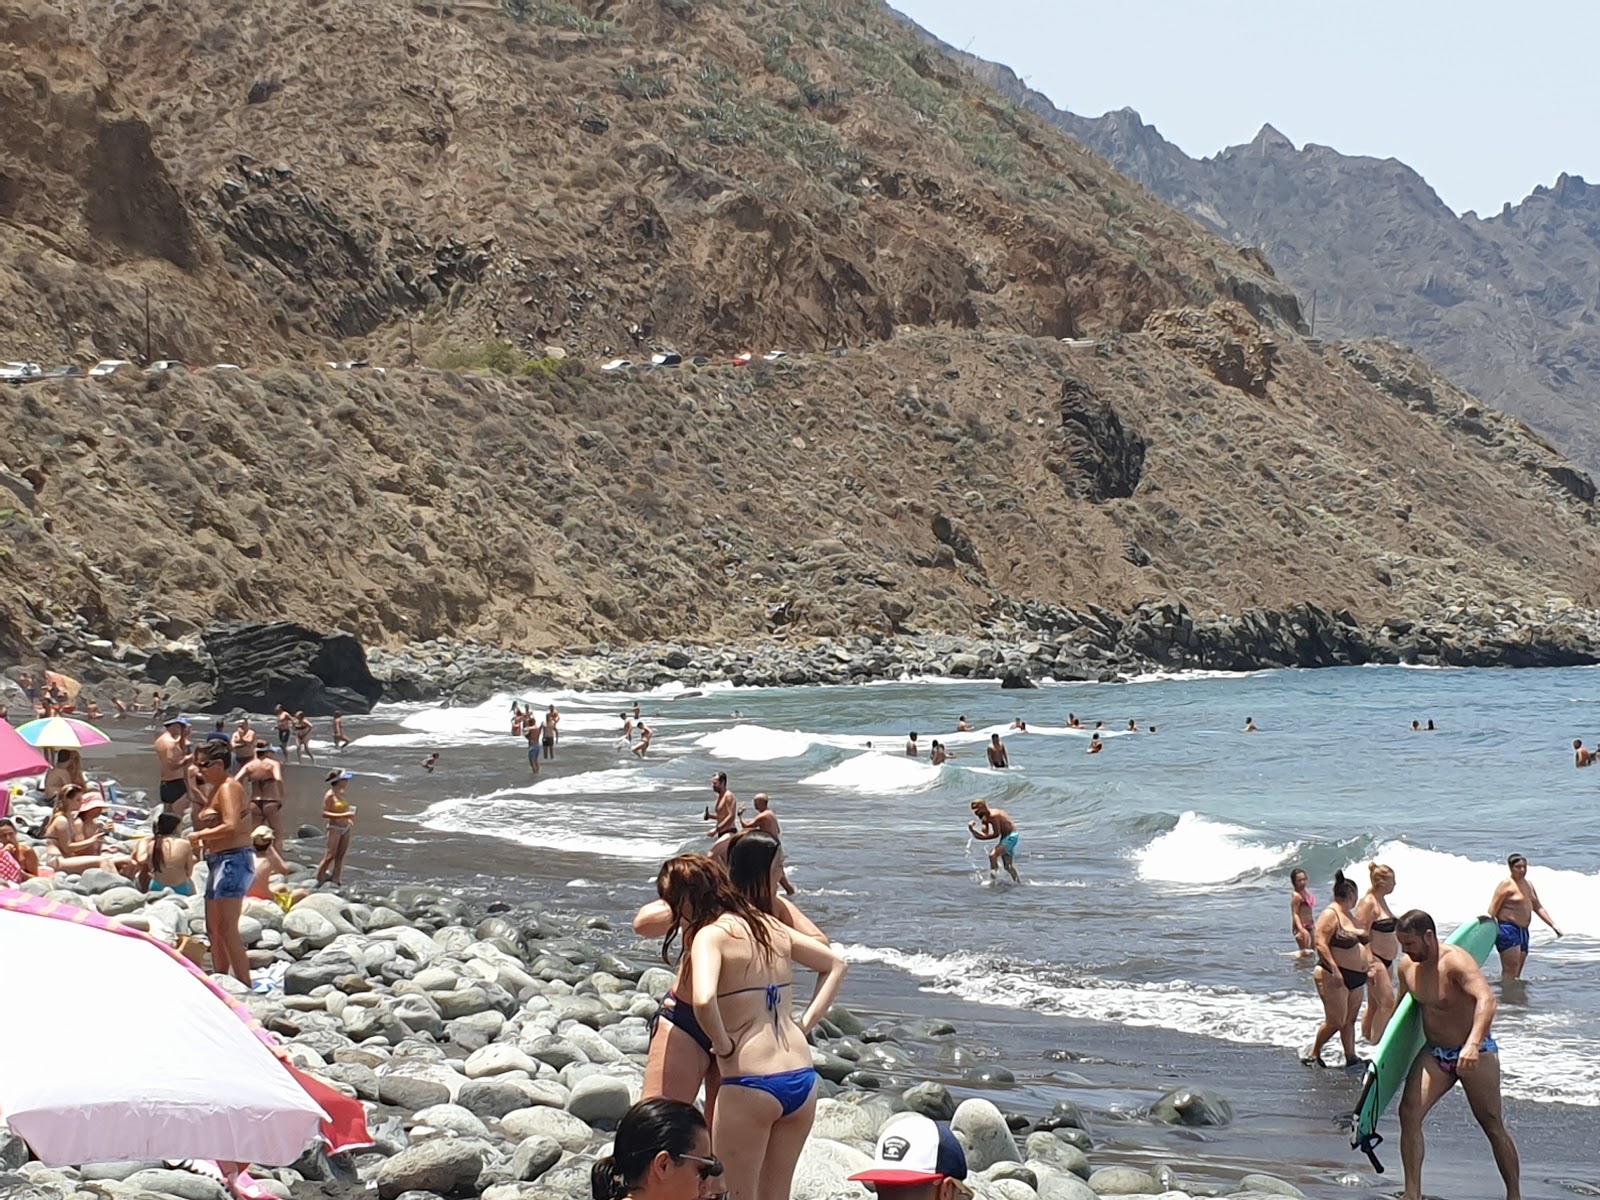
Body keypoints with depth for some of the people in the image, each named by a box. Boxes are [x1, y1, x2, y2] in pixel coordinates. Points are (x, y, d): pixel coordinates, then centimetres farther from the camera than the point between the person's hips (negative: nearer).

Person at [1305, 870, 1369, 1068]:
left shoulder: (1348, 914, 15)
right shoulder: (1330, 914, -14)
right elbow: (1320, 943, -22)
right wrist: (1334, 969, -28)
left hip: (1356, 977, 9)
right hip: (1335, 977, -9)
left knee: (1349, 1021, 10)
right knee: (1336, 1021, -7)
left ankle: (1351, 1058, 14)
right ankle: (1313, 1054, 7)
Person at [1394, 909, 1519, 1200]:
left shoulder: (1456, 961, -24)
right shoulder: (1407, 967, -1)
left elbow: (1486, 1000, -40)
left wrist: (1472, 1044, -55)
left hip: (1475, 1054, -6)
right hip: (1434, 1054, 6)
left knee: (1493, 1126, 4)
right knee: (1409, 1113, -12)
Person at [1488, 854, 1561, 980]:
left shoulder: (1528, 885, 18)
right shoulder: (1506, 884, -8)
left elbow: (1538, 908, 24)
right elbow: (1493, 908, -12)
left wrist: (1553, 925, 19)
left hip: (1523, 931, 8)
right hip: (1508, 929, -8)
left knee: (1516, 971, 7)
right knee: (1511, 969, -16)